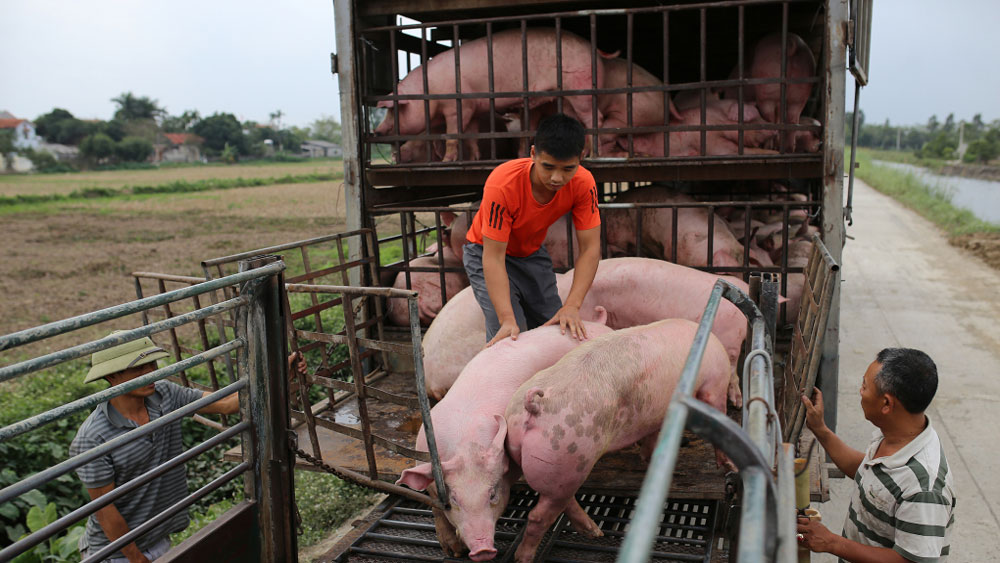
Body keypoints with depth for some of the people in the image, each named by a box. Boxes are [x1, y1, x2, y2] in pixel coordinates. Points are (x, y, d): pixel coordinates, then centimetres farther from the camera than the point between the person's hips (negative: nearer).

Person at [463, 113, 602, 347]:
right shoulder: (502, 184, -36)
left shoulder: (583, 183, -24)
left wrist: (572, 306, -37)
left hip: (532, 254, 4)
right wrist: (507, 319, -44)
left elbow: (590, 248, -24)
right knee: (508, 338, -21)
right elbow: (493, 257, -35)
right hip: (487, 251, -4)